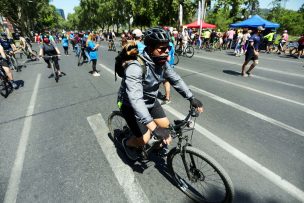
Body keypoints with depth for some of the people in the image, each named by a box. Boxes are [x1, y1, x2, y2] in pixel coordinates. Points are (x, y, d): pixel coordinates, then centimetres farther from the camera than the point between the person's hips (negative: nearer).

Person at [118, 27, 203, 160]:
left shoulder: (162, 63, -11)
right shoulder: (135, 67, -35)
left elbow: (176, 80, -1)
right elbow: (135, 99, -43)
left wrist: (191, 98, -9)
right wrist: (154, 127, -49)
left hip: (150, 100, 7)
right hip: (131, 104, -6)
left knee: (165, 124, 6)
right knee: (144, 139, -7)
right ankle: (127, 143, 28)